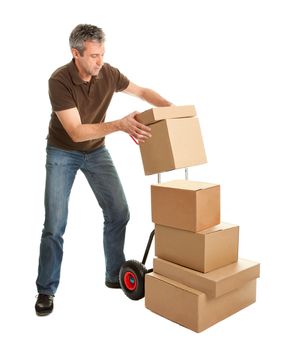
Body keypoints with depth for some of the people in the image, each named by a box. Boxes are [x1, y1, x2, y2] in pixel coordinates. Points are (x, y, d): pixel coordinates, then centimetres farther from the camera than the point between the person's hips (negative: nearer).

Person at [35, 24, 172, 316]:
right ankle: (46, 289, 9)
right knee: (55, 224, -9)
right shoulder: (59, 81, -27)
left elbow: (142, 92, 3)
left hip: (96, 151, 4)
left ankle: (115, 275, 17)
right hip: (62, 152, -4)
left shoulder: (109, 73, -13)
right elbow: (76, 132, -32)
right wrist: (120, 125, -43)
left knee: (118, 213, -2)